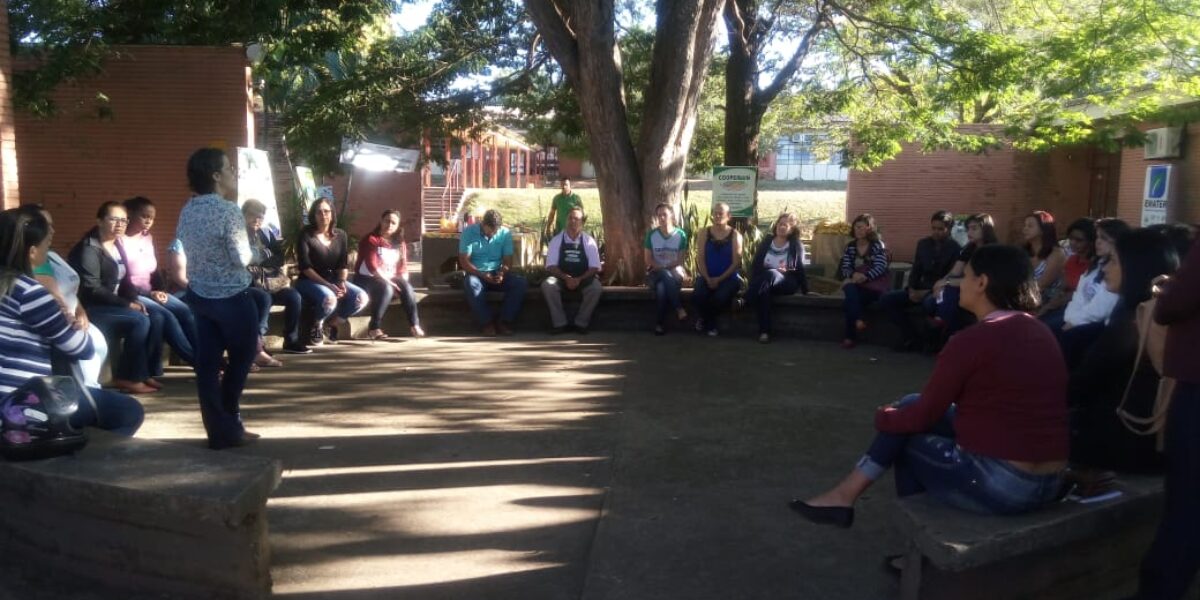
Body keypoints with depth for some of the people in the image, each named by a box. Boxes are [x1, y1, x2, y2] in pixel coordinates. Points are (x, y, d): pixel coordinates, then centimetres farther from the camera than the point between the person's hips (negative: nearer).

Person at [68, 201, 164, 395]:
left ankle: (144, 371, -4)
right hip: (91, 308, -8)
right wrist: (127, 304, -22)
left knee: (156, 317, -12)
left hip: (113, 305, 8)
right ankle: (127, 377, -16)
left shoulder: (117, 246, 13)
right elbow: (92, 289, -22)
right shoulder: (88, 249, -14)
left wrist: (135, 299, -6)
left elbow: (124, 280, 14)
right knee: (140, 320, -26)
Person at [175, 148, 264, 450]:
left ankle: (219, 430, 12)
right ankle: (229, 429, 15)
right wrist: (259, 254, -1)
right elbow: (241, 257, -20)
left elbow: (182, 249, 11)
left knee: (207, 362, 6)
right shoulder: (228, 210, -17)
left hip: (198, 294, 7)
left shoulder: (187, 210, 6)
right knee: (242, 356, 9)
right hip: (232, 296, -7)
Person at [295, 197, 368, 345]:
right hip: (309, 282, -5)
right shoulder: (306, 235, -7)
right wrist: (327, 285, -23)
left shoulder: (340, 235, 7)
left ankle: (332, 323, 3)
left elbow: (343, 264, 7)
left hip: (334, 280, 5)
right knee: (329, 299, -38)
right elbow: (305, 267, -14)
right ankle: (317, 326, -3)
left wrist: (341, 282, -13)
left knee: (362, 297, -20)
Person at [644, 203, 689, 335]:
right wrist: (665, 269, -14)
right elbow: (648, 260, 0)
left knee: (662, 287, -34)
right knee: (665, 275, -36)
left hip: (674, 274, -1)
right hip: (655, 274, 1)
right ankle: (679, 308, -30)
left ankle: (659, 323, -25)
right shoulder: (651, 235, 1)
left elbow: (680, 261, -3)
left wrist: (663, 267, -16)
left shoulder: (680, 235, -1)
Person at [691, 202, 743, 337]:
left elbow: (736, 262, -5)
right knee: (698, 295, -31)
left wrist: (720, 279, -14)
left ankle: (704, 319, 1)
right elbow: (700, 258, 0)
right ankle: (710, 324, 0)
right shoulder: (704, 233, 6)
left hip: (729, 277, -1)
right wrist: (708, 279, -13)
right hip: (707, 276, 2)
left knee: (721, 297, -35)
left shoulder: (735, 235, 1)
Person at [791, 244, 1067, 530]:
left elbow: (922, 416, -7)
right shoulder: (1040, 332, 9)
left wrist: (883, 416, 14)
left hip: (999, 484, -7)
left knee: (907, 433, 14)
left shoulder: (972, 340, -16)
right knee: (914, 406, 16)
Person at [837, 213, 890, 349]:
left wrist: (865, 276, -28)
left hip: (874, 285, -4)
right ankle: (858, 321, -40)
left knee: (848, 303, -29)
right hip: (855, 283, 4)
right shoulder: (850, 246, 13)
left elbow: (880, 268, -12)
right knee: (850, 289, -36)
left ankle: (850, 337, -21)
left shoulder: (878, 245, 1)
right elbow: (845, 268, 4)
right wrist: (853, 275, -20)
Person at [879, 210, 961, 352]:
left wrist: (929, 291, -19)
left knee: (929, 303, -43)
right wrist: (912, 289, -6)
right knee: (886, 299, -12)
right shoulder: (923, 244, 11)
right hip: (921, 288, 7)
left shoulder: (956, 249, -6)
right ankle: (911, 337, -9)